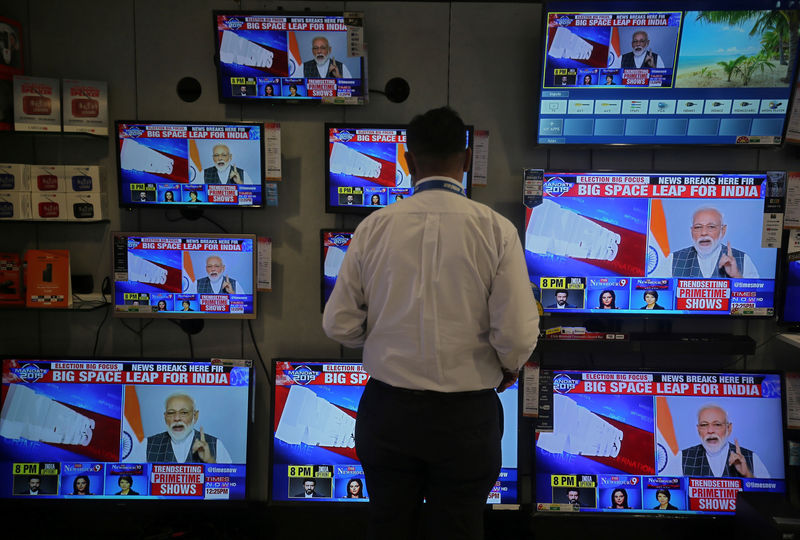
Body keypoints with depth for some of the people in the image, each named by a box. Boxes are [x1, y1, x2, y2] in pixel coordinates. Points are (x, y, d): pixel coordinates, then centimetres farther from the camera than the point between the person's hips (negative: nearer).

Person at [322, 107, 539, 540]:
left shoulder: (374, 227, -6)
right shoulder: (495, 229, -11)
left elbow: (338, 324, -2)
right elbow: (518, 336, -14)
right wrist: (508, 368, 8)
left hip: (387, 411, 2)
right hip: (465, 419, -1)